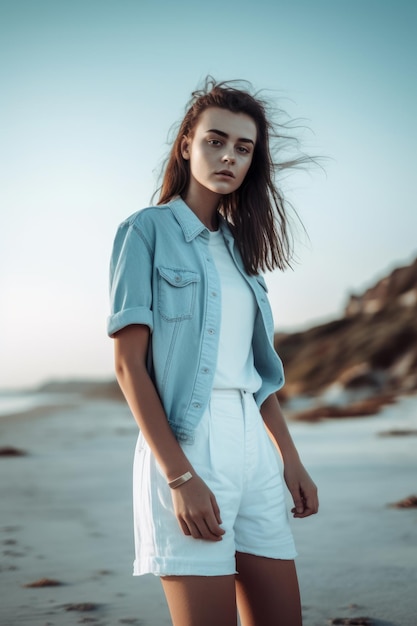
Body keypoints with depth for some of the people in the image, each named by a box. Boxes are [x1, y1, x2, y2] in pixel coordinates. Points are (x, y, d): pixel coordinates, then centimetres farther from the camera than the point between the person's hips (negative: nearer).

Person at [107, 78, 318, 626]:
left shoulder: (237, 246, 17)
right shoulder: (148, 231, -1)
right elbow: (128, 363, -9)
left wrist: (291, 460, 13)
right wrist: (179, 476, -16)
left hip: (253, 444, 7)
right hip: (187, 446, -6)